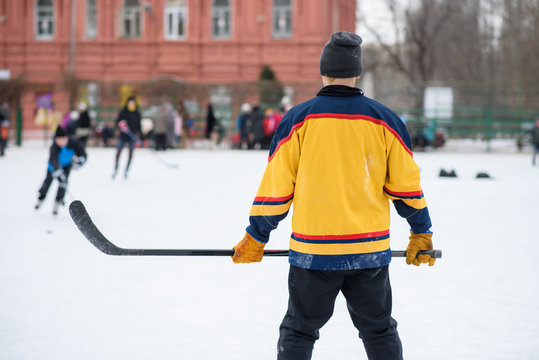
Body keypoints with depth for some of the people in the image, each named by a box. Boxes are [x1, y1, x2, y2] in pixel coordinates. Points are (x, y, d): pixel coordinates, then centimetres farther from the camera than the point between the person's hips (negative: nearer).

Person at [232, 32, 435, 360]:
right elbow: (406, 185, 5)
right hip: (370, 250, 1)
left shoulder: (298, 119, -4)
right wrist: (422, 234, 18)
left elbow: (277, 185, -2)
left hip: (312, 252, -1)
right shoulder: (384, 120, 0)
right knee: (380, 332, 15)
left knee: (298, 332, 12)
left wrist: (256, 238, 8)